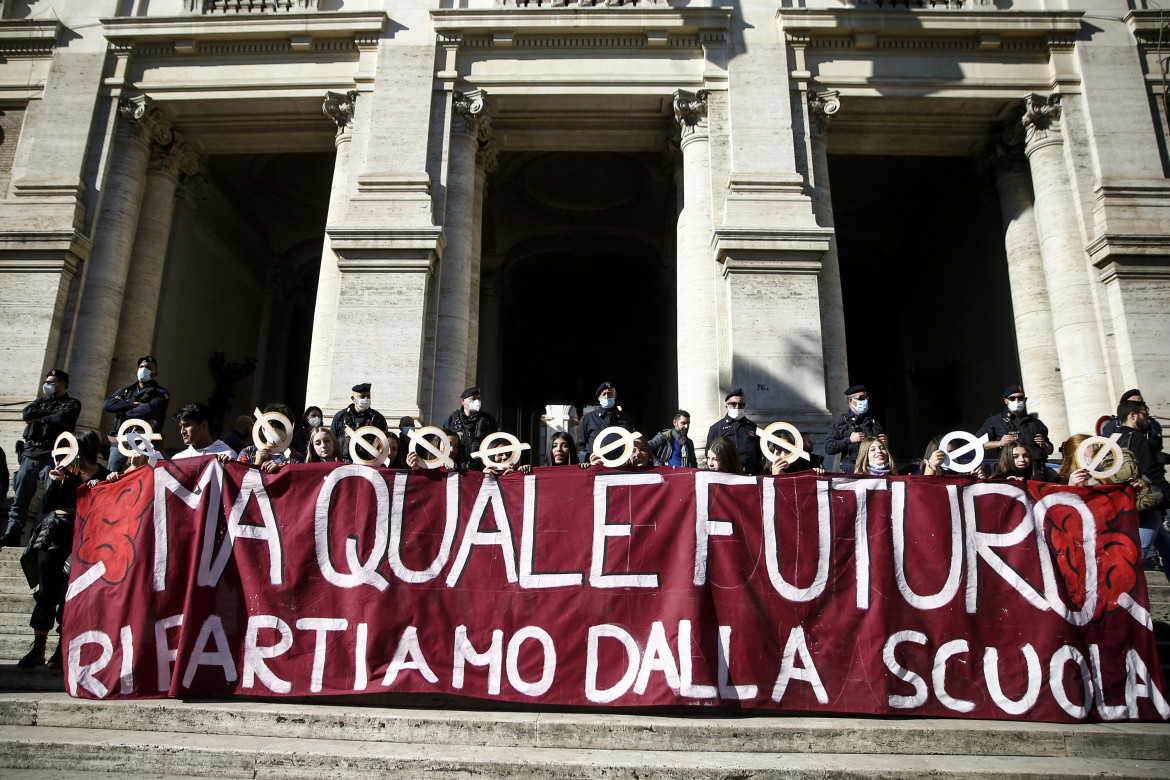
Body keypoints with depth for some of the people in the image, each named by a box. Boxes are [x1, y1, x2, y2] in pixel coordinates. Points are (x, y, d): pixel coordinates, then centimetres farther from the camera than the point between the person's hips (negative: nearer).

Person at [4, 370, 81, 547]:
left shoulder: (72, 403, 9)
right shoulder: (42, 401, 25)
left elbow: (62, 418, -12)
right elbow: (26, 414, 6)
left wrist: (39, 418, 1)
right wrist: (49, 412, -2)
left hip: (50, 456, -6)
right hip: (29, 454, 6)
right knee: (20, 497, 4)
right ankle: (12, 534, 6)